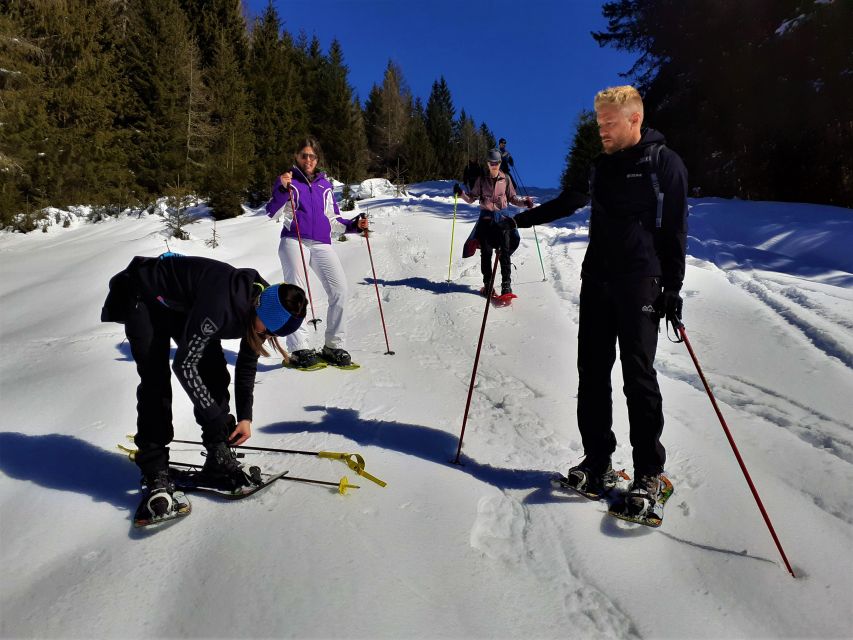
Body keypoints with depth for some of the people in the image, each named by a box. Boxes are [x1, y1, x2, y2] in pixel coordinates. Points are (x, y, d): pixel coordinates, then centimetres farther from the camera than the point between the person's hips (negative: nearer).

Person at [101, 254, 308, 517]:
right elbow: (184, 365, -33)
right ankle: (155, 474, -7)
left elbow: (247, 364, -2)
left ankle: (219, 458, 2)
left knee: (215, 372, -7)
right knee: (155, 380, -16)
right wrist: (217, 419, -27)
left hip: (187, 304, 7)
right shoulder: (221, 305, -41)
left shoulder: (262, 305, -17)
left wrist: (245, 416, -7)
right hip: (146, 298, -6)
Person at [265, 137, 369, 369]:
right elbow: (272, 213, 2)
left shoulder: (325, 185, 24)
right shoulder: (288, 180, 13)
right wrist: (282, 189, -13)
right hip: (294, 242, -3)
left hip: (322, 245, 3)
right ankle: (299, 349, -17)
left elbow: (333, 221, 25)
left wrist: (354, 224, 9)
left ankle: (334, 346, -7)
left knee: (340, 289, -13)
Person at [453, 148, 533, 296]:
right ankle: (487, 284, 9)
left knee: (505, 252, -5)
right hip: (486, 218, 0)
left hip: (502, 217, 0)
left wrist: (524, 201, -4)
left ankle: (506, 285, -1)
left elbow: (512, 198, 12)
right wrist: (461, 194, -12)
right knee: (486, 253, -1)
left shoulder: (505, 179, 5)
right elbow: (471, 198, 6)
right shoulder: (482, 180, 5)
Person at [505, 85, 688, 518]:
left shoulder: (664, 164, -2)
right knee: (592, 372, 3)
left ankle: (649, 471, 7)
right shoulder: (601, 165, 14)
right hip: (597, 279, 6)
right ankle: (597, 458, 14)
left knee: (638, 375, -5)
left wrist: (673, 287, -9)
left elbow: (675, 230, -4)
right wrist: (521, 220, 21)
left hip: (641, 283, -5)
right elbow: (567, 203, 27)